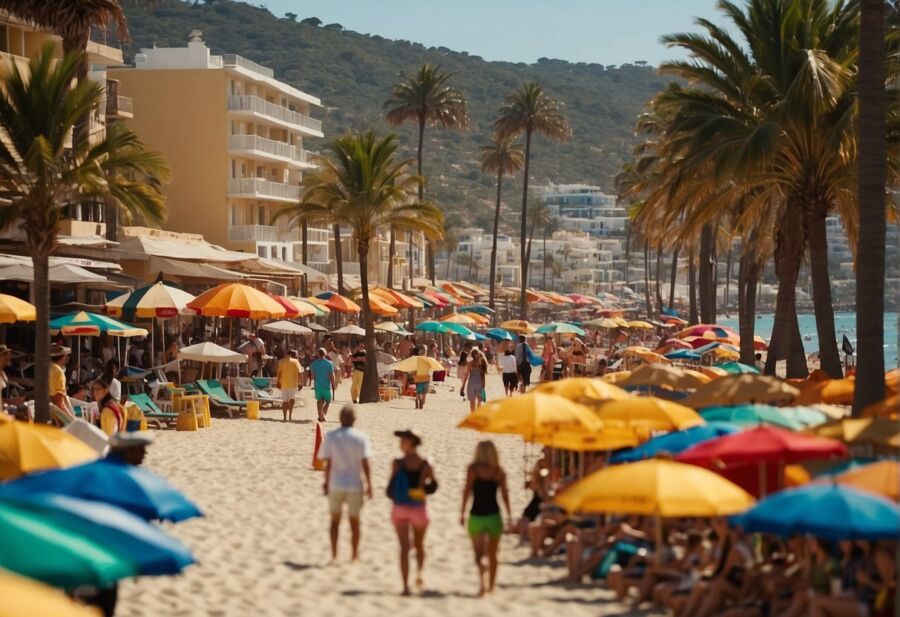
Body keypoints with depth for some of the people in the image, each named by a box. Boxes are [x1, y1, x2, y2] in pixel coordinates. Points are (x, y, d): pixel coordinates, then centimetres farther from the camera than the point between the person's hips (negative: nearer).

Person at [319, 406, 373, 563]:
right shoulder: (361, 437, -8)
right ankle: (354, 555, 21)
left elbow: (328, 463, -5)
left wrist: (326, 482, 6)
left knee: (335, 520, 14)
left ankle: (334, 555, 10)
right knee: (354, 521, 13)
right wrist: (369, 485, -2)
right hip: (355, 484, -1)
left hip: (336, 484, 1)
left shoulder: (331, 437, -5)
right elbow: (365, 463, -9)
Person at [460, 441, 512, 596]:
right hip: (493, 515, 2)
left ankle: (483, 582, -24)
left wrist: (462, 513, -3)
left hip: (477, 515, -2)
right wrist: (509, 515, 8)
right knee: (492, 554, 17)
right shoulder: (499, 471, 2)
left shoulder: (473, 469, -4)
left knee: (479, 554, 1)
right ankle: (491, 585, 25)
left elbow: (467, 492, -8)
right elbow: (505, 495, 1)